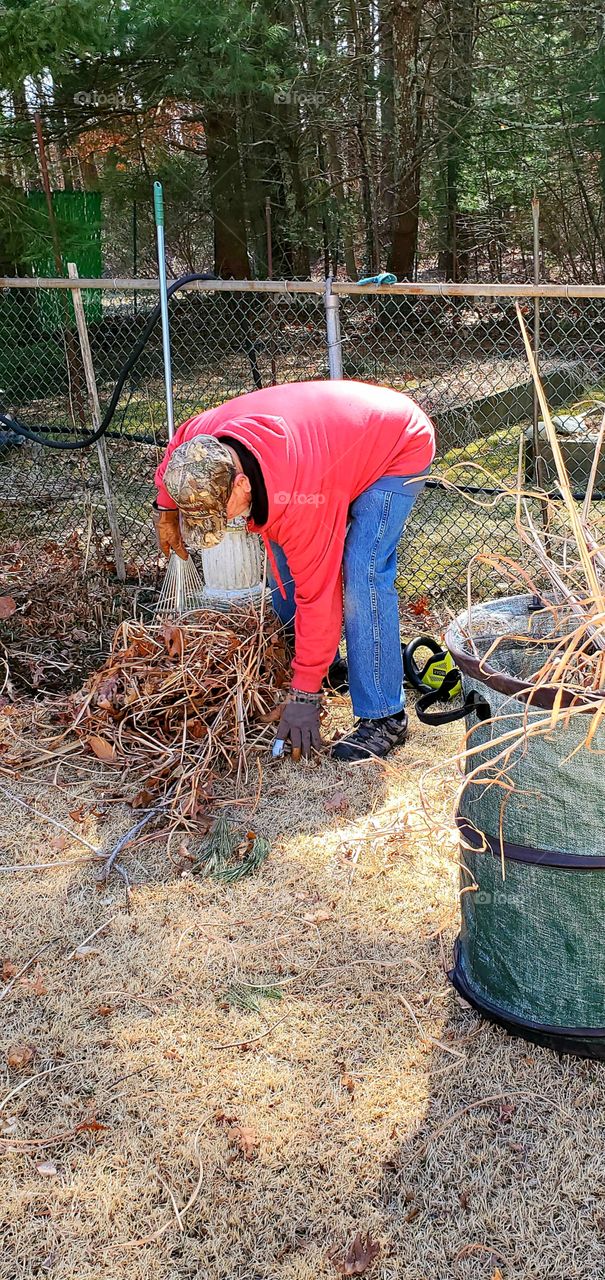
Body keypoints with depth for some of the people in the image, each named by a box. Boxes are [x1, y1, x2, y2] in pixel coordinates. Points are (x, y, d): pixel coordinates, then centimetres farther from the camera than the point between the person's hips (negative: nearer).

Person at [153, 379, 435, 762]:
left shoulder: (299, 498, -41)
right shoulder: (202, 437, -22)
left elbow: (316, 594, -33)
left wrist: (304, 696, -26)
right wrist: (166, 508, 6)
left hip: (403, 447, -8)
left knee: (361, 576, -22)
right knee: (284, 559, 3)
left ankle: (385, 718, -15)